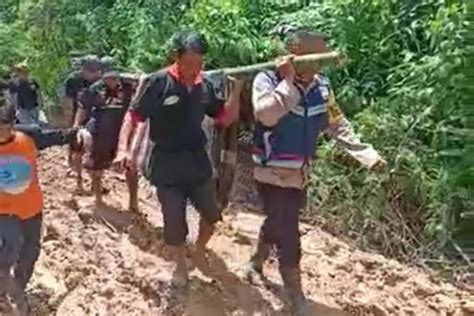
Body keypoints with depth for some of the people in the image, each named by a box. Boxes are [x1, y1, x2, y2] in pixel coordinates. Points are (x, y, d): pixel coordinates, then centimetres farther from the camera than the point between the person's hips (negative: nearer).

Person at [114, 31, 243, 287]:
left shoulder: (206, 85, -3)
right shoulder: (159, 82, -16)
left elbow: (227, 118, 4)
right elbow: (135, 117, -12)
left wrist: (236, 89, -10)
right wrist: (125, 149, -21)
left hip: (197, 162, 4)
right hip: (167, 165, -4)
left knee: (211, 214, 16)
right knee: (174, 222, 7)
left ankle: (199, 252, 43)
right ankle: (181, 267, 32)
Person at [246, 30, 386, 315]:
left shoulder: (321, 86, -1)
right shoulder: (267, 80, -16)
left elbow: (338, 125, 5)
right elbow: (267, 115, -34)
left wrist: (367, 154, -1)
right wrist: (288, 81, -27)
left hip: (300, 174, 6)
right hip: (273, 173, -6)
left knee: (278, 224, 22)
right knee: (288, 234, -4)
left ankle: (256, 263, 48)